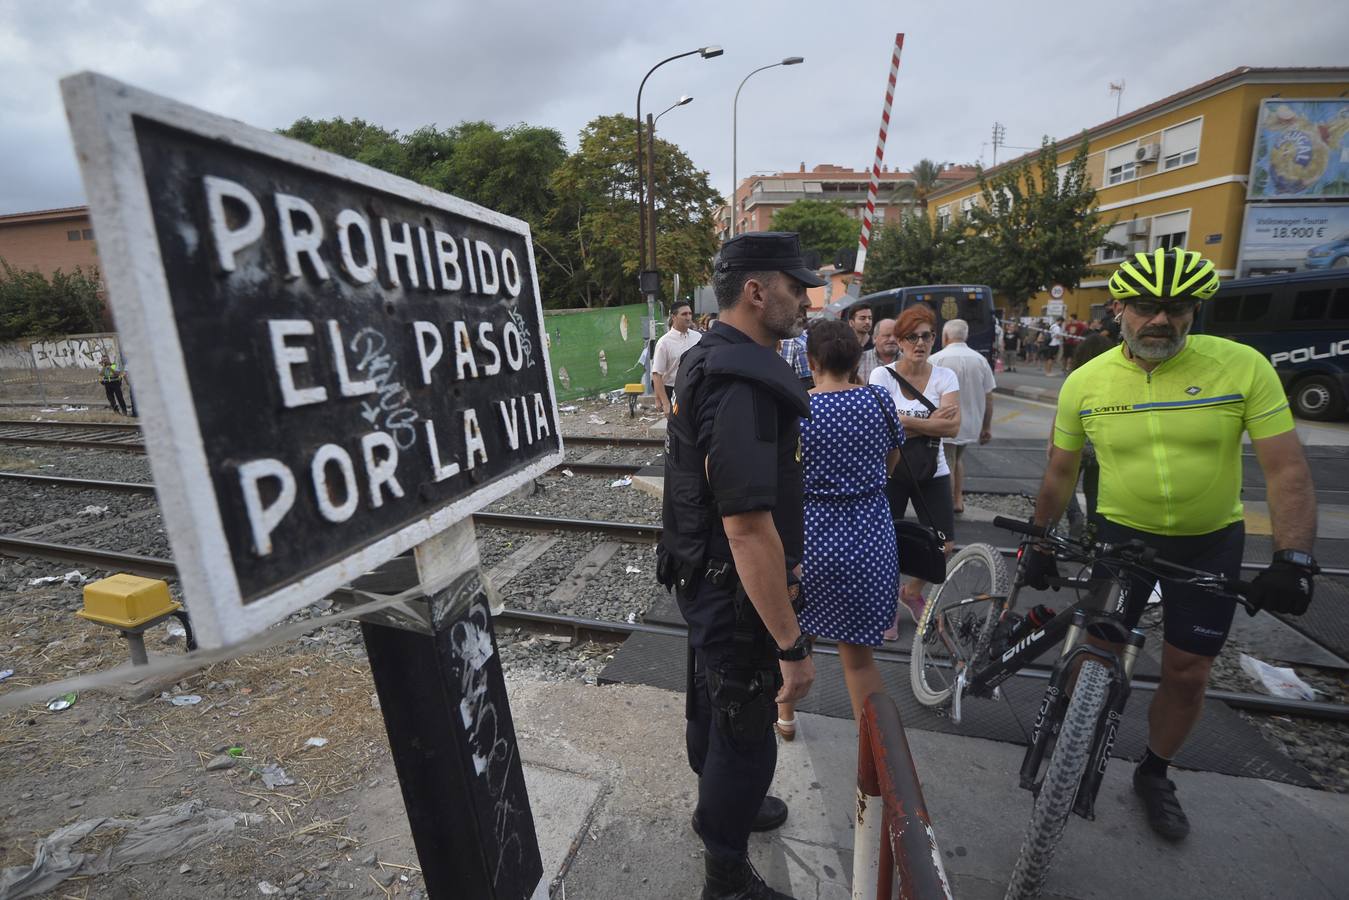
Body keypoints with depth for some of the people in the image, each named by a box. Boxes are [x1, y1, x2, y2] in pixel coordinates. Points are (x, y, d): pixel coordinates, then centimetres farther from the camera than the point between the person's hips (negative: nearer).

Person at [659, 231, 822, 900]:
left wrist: (785, 562, 23)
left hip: (702, 578, 10)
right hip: (735, 593, -10)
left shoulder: (708, 362, 7)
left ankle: (720, 803, 55)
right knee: (746, 737, 12)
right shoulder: (743, 381, -27)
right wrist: (792, 645, -24)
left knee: (712, 705, 28)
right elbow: (747, 526, -32)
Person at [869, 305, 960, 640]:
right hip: (890, 470, -2)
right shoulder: (882, 375, -6)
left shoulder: (945, 376, 1)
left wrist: (905, 421, -17)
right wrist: (931, 422, -14)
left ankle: (912, 591, 31)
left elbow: (953, 427, -12)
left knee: (943, 545, 1)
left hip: (932, 471, 2)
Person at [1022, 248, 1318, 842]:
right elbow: (1060, 472, 0)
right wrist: (1039, 544, 3)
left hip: (1211, 543, 1)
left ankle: (1154, 774, 35)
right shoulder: (1085, 382, -10)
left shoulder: (1244, 366, -13)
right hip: (1121, 533, 0)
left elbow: (1286, 469, -11)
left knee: (1188, 674, 10)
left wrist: (1293, 558, -21)